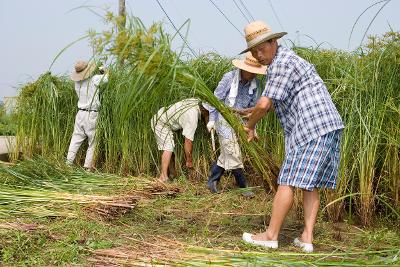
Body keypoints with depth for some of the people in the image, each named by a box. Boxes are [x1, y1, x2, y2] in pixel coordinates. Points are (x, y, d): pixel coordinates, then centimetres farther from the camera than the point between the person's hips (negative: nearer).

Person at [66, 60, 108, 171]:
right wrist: (102, 70, 14)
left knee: (76, 139, 10)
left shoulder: (77, 83, 4)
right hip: (92, 114, -5)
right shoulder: (94, 79, -13)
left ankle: (69, 162, 9)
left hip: (80, 113, 5)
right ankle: (88, 165, 4)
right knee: (93, 141, 5)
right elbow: (108, 77, -8)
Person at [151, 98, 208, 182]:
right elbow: (188, 141, -24)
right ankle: (163, 177, -20)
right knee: (168, 147, -17)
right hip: (161, 123, -10)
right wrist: (189, 160, -15)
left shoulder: (197, 101, -7)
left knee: (171, 147, 11)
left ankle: (172, 174, 15)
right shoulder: (192, 117, -29)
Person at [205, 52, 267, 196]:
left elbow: (253, 106, 7)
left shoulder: (255, 83, -3)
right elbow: (216, 99, -11)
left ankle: (212, 180, 26)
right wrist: (212, 120, -11)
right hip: (224, 119, -6)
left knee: (226, 154, 12)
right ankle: (243, 187, 5)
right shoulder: (229, 77, -17)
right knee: (234, 154, -4)